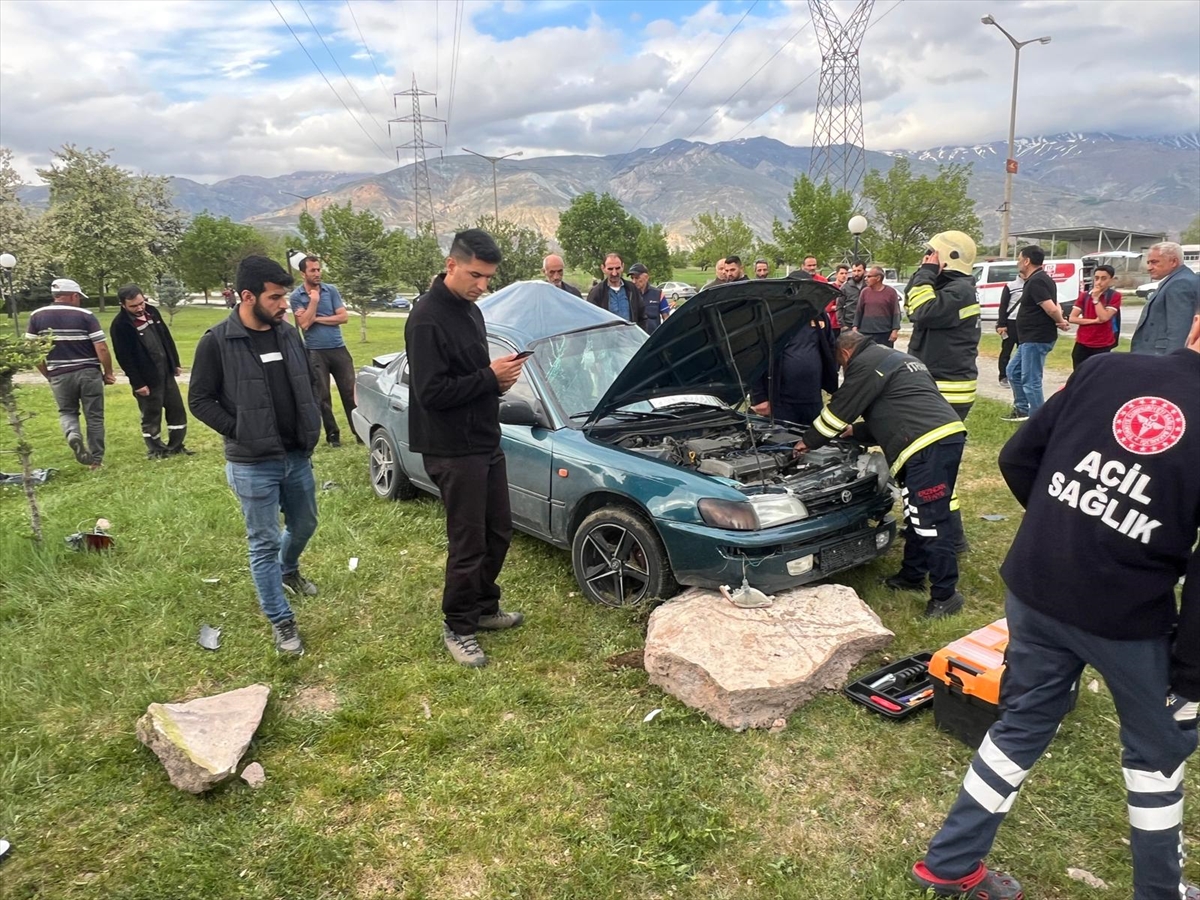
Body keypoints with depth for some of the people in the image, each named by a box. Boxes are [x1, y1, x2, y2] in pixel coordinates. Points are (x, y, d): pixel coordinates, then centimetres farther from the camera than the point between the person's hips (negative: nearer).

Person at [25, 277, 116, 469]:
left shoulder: (36, 316, 2)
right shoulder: (85, 316, -6)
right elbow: (101, 349, -11)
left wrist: (48, 375, 15)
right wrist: (108, 373, 3)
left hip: (59, 375, 2)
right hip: (89, 373, -2)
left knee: (67, 412, 22)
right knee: (94, 417, 10)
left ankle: (73, 435, -9)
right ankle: (96, 460, 12)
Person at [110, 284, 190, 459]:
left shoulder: (152, 312, 2)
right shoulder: (120, 325, -18)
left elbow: (167, 339, 13)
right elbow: (124, 358, -17)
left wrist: (175, 363, 15)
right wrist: (137, 383, -17)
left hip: (166, 372, 7)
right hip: (146, 379, -7)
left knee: (177, 409, 11)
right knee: (151, 416, 5)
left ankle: (175, 445, 24)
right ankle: (155, 450, 20)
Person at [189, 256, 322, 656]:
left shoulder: (289, 334, 4)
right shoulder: (217, 341, -12)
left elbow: (309, 384, 16)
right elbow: (200, 400, -8)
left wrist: (313, 426, 5)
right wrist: (240, 432, -14)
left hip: (298, 457, 6)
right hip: (252, 465, -5)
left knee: (304, 525, 21)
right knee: (264, 543, 4)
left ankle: (288, 570, 53)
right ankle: (281, 621, 16)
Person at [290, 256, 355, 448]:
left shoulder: (331, 290, 4)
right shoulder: (296, 296, -2)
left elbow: (343, 317, -3)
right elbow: (304, 324, -12)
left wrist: (317, 318, -9)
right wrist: (314, 300, -12)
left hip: (338, 348, 2)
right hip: (315, 352, -2)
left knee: (350, 392, 3)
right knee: (322, 396, 4)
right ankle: (332, 434, 14)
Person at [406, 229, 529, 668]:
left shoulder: (470, 310, 11)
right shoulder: (427, 319, -18)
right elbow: (432, 392, -23)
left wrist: (498, 380, 0)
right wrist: (489, 377, -20)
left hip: (486, 441, 9)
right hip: (453, 450, -9)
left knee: (498, 532, 17)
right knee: (469, 543, 0)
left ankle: (484, 608, 35)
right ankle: (457, 628, 18)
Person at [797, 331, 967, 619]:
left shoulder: (867, 363, 0)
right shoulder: (896, 359, 31)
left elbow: (839, 409, 3)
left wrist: (808, 441, 16)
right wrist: (855, 431, 41)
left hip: (929, 445, -11)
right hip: (946, 435, 11)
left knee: (929, 520, -6)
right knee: (916, 515, 20)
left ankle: (945, 594, 1)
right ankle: (912, 574, 32)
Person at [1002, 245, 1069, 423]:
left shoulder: (1035, 282, -19)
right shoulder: (1041, 279, 15)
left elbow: (1051, 309, -26)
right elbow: (1055, 306, 18)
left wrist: (1060, 322, -7)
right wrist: (1061, 321, 0)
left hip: (1036, 339, -11)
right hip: (1031, 338, 11)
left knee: (1031, 381, -6)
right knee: (1014, 371, 21)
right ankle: (1022, 410, 29)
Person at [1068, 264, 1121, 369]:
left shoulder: (1114, 296, -5)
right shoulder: (1084, 295, 5)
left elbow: (1104, 317, -16)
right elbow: (1072, 318, -2)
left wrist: (1096, 298, -14)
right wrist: (1094, 321, -12)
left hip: (1102, 346, -3)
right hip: (1082, 344, 3)